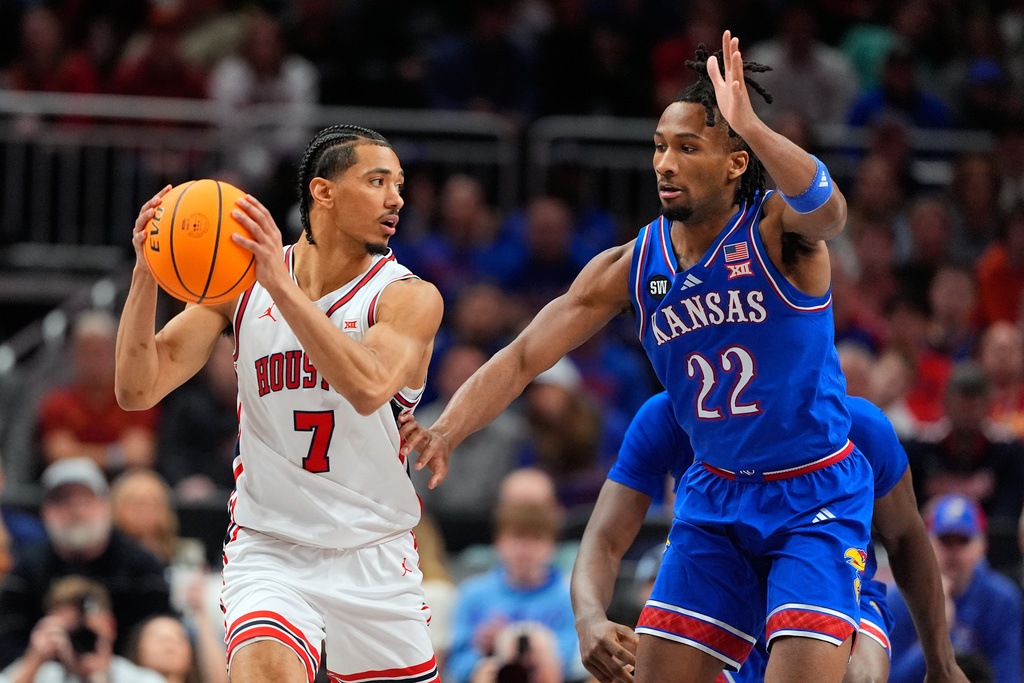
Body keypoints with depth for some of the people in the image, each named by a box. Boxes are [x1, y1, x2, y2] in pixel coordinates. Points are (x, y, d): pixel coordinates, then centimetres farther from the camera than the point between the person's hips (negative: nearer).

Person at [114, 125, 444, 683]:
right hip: (270, 549, -1)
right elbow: (137, 391, -7)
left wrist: (282, 286, -36)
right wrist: (147, 273, -21)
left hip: (374, 558, 1)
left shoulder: (410, 298, -8)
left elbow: (369, 388, -29)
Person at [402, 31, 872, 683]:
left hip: (815, 493, -5)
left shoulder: (776, 227, -15)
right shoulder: (632, 267, -2)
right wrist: (446, 433, -18)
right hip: (717, 494, 5)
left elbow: (828, 210, -39)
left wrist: (750, 126, -55)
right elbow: (524, 356, -2)